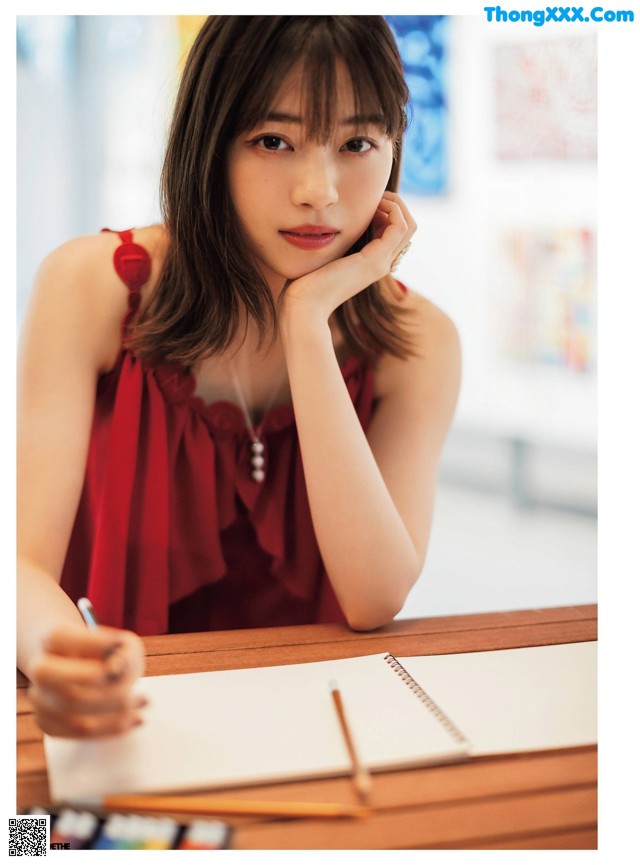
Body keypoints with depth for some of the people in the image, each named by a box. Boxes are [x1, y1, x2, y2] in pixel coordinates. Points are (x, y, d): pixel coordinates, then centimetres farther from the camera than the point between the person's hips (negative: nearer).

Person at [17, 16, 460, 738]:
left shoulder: (417, 343, -5)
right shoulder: (94, 286, -9)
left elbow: (375, 601, -17)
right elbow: (25, 563, -16)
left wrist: (309, 321, -19)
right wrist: (56, 653, -40)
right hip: (131, 717, -1)